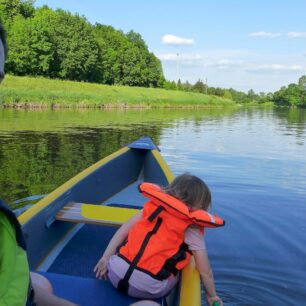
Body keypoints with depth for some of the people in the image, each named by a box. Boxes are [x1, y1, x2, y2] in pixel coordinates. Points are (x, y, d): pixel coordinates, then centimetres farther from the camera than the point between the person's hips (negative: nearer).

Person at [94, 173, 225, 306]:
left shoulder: (154, 205, 10)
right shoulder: (191, 228, 0)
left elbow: (123, 230, 7)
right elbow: (205, 272, 4)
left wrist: (106, 258, 9)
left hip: (115, 274, 3)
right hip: (147, 289, -3)